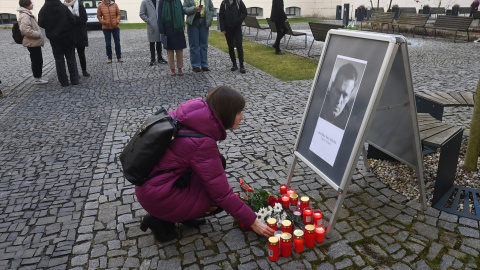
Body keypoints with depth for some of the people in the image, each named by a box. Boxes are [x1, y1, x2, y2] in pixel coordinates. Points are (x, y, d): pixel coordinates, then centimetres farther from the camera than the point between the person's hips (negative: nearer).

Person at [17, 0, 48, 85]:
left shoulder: (27, 14, 16)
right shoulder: (24, 16, -17)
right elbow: (25, 29, -28)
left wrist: (38, 34, 14)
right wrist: (38, 34, -21)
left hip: (34, 42, 10)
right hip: (33, 43, -10)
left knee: (37, 60, 15)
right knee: (37, 60, -3)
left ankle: (37, 77, 24)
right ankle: (37, 78, 5)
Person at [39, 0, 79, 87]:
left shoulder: (43, 10, -5)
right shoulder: (63, 7, -8)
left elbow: (41, 24, -4)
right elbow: (72, 20, -11)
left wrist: (51, 29, 13)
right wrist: (67, 29, 7)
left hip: (54, 38, 1)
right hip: (67, 36, 0)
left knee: (59, 60, 6)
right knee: (71, 58, 8)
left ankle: (64, 82, 6)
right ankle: (74, 80, 9)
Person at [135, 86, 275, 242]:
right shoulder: (202, 143, -27)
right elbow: (222, 194, -20)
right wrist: (253, 222, -9)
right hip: (158, 196, -8)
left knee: (218, 162, 7)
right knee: (221, 201, 4)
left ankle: (185, 214, 14)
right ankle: (162, 220, 5)